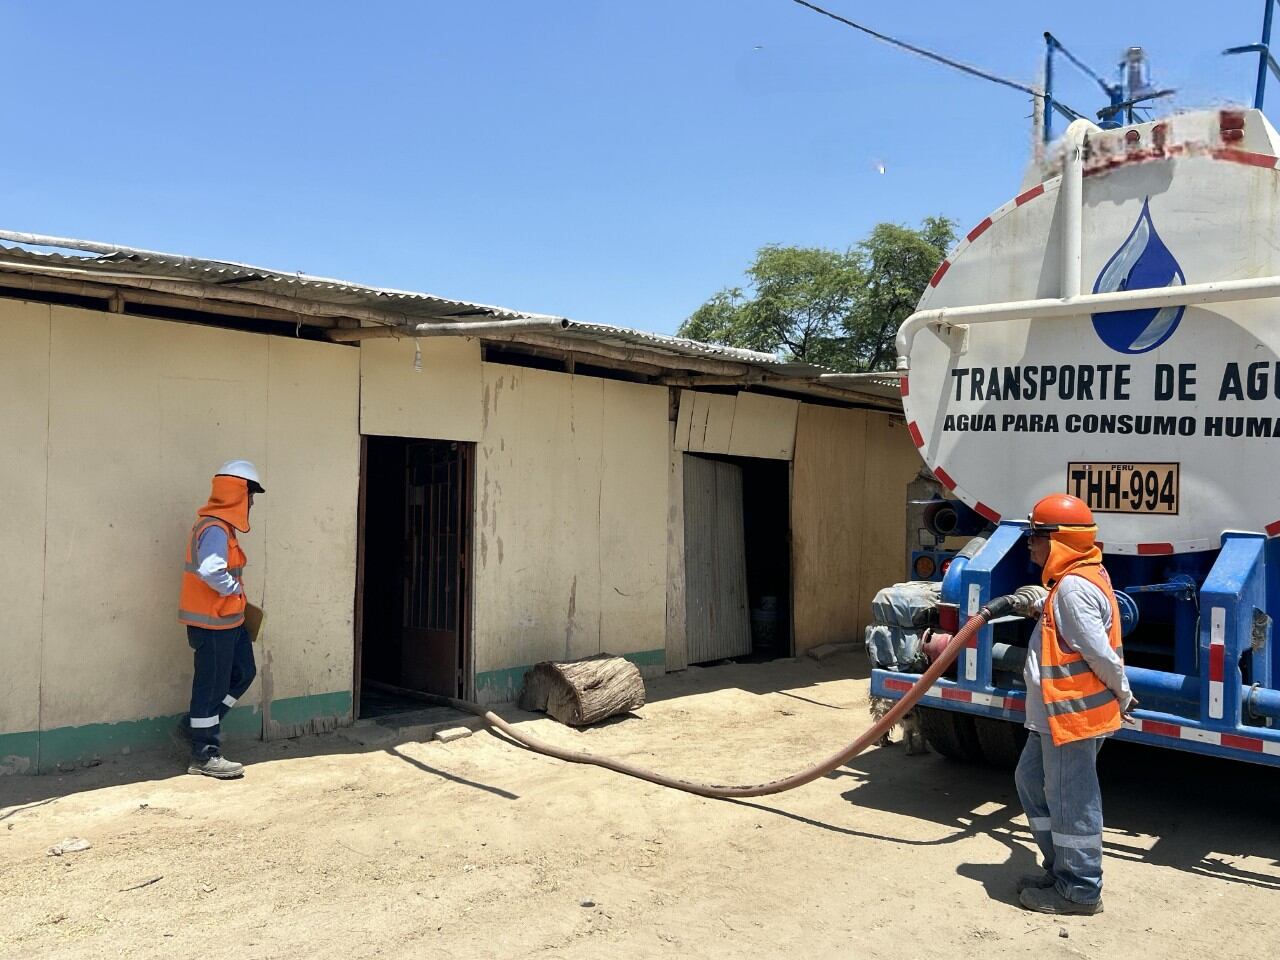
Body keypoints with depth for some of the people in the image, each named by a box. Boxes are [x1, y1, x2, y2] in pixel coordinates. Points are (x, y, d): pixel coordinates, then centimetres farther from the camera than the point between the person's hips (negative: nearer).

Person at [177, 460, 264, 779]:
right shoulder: (215, 528, -21)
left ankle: (198, 726, 29)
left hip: (228, 619, 10)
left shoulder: (220, 525, 12)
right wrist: (234, 588, -19)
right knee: (213, 685, 0)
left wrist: (236, 598, 6)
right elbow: (212, 571, -35)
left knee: (244, 672, 18)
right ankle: (205, 755, 10)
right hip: (213, 622, -10)